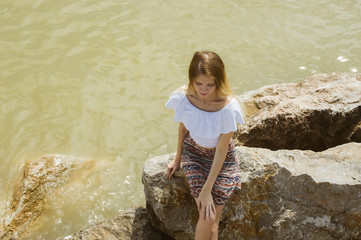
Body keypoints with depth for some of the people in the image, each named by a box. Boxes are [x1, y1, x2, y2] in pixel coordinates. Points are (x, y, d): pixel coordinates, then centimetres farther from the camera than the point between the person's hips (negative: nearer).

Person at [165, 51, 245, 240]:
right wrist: (177, 159, 11)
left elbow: (222, 149, -21)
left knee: (212, 222, -10)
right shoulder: (183, 97, -22)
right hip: (193, 153, 1)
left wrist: (207, 189, -19)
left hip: (221, 159, -1)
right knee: (207, 218, -14)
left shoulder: (229, 106, -29)